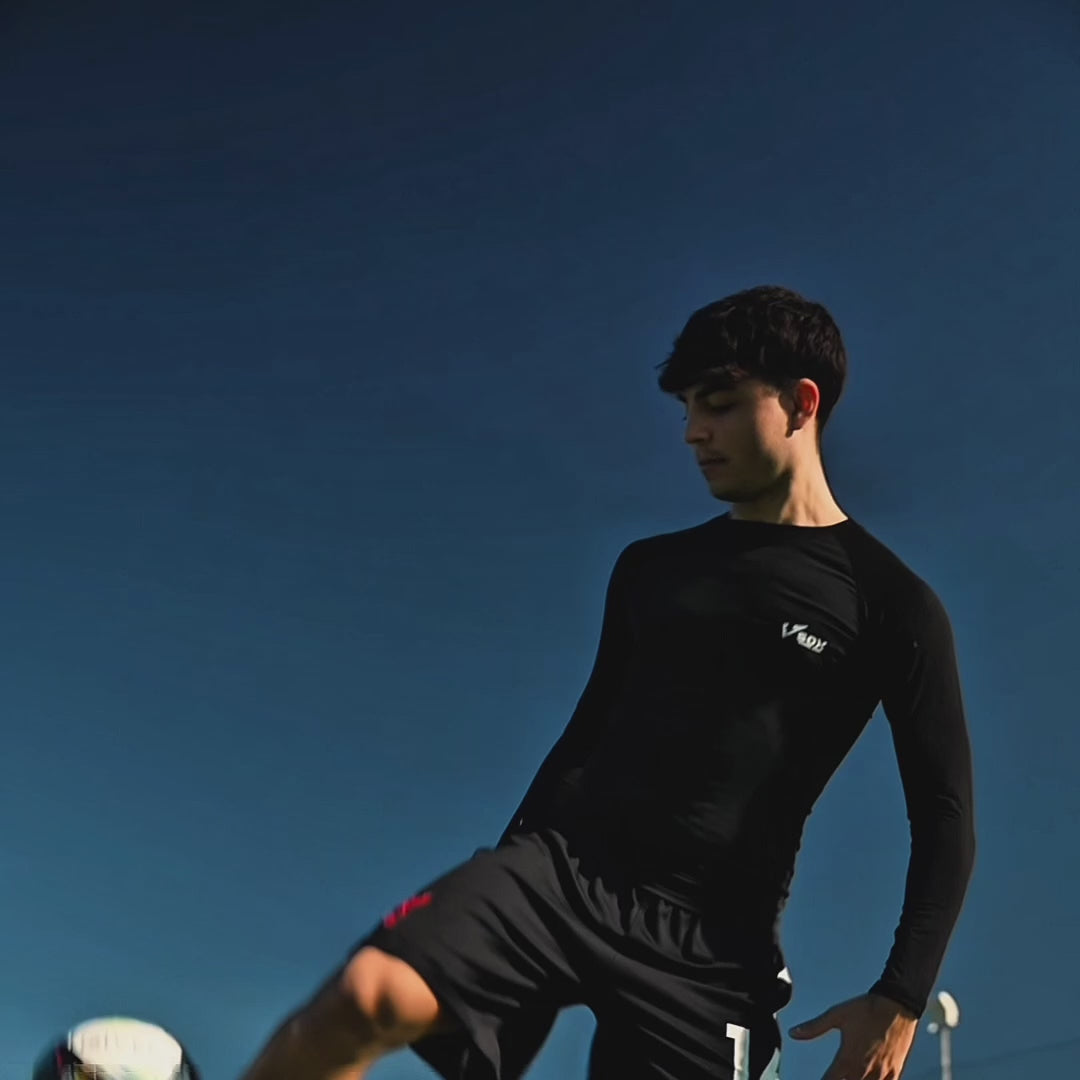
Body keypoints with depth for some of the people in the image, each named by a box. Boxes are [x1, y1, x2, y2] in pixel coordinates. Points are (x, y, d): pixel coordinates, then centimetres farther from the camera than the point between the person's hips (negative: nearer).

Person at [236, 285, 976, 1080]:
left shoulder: (888, 602, 1)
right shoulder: (650, 569, 14)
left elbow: (945, 816, 0)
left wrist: (900, 1000, -8)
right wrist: (501, 897, 20)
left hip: (709, 937, -3)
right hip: (562, 864, 3)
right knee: (366, 995, -25)